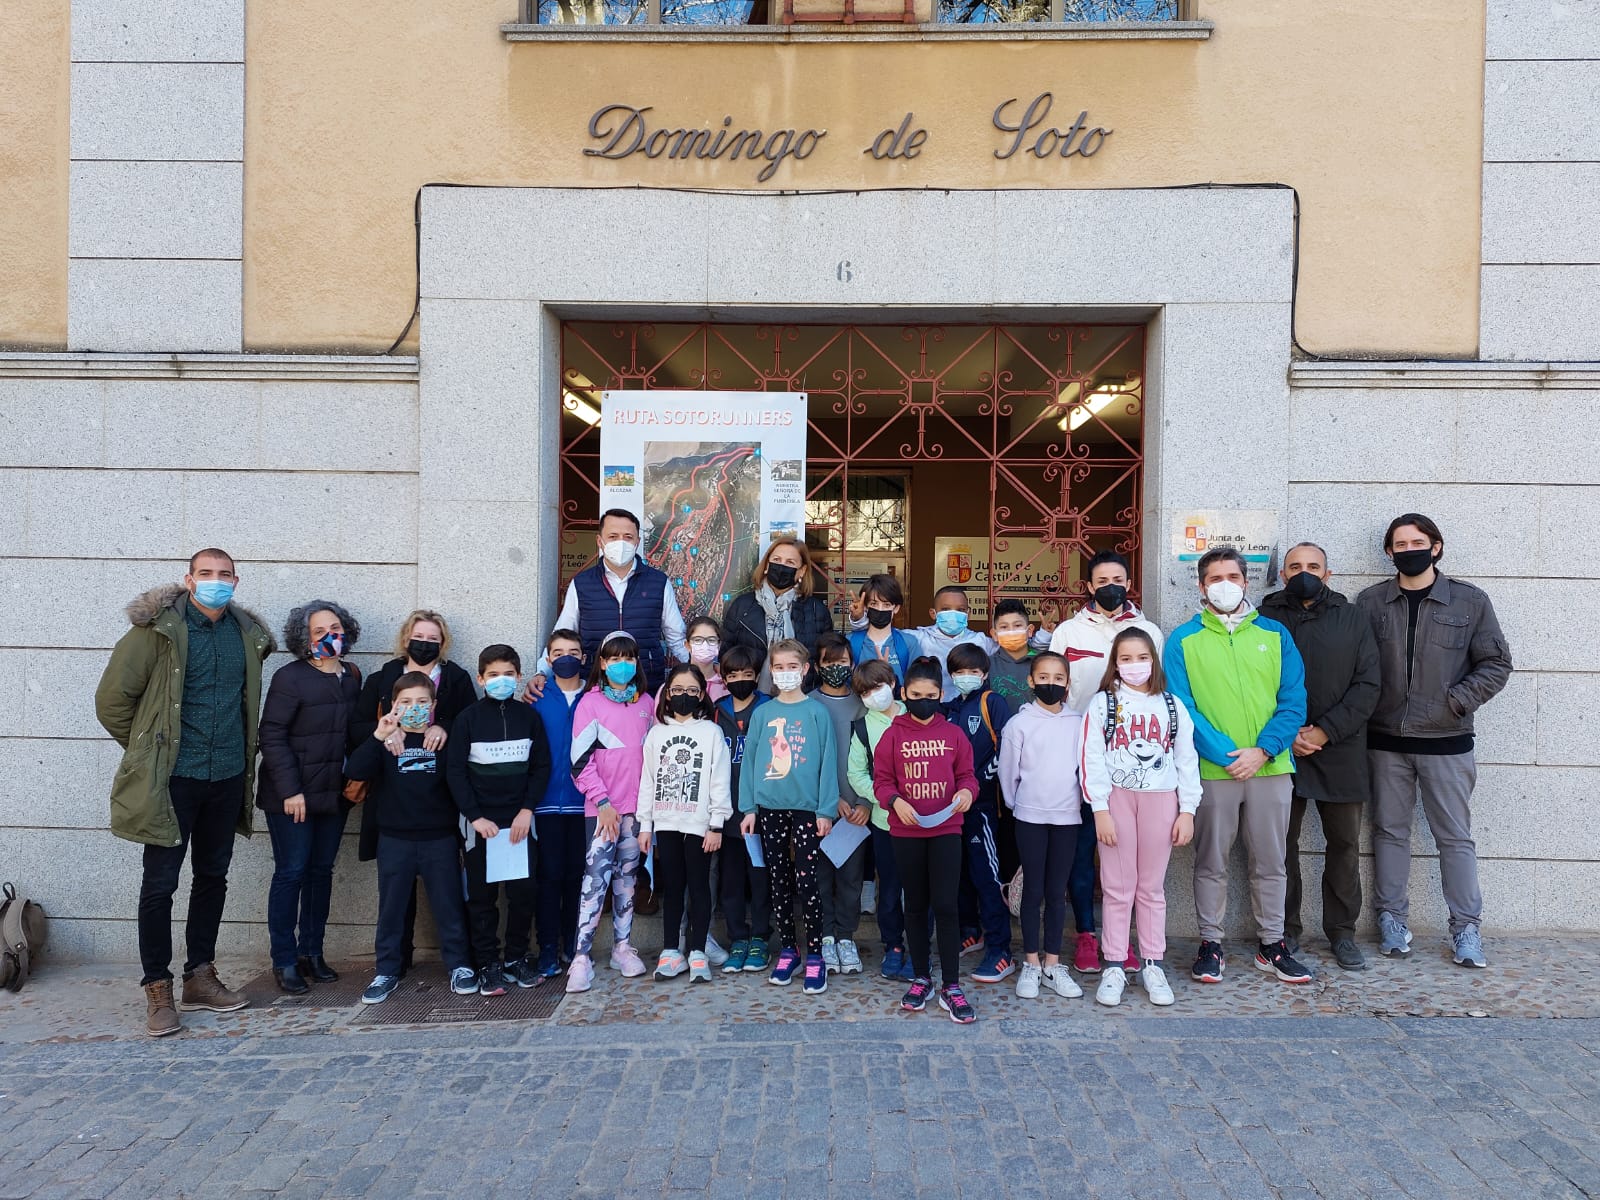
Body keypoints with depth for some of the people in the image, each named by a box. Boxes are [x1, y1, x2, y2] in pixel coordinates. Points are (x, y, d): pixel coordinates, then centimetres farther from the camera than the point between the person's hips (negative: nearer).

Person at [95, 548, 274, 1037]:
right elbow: (112, 698, -5)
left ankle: (200, 978, 26)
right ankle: (158, 991, 14)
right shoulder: (158, 628, -8)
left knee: (213, 877, 13)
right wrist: (147, 749, 1)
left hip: (228, 778, 5)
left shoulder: (248, 634, 6)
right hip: (173, 778, -4)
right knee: (160, 883, 2)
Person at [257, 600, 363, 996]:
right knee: (291, 872, 1)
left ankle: (311, 953, 22)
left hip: (334, 795, 5)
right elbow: (272, 736, -13)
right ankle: (284, 961, 12)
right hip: (292, 796, -5)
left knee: (321, 871, 11)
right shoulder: (290, 677, -10)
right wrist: (290, 791, -17)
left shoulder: (351, 678, 8)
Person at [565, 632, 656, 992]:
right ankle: (582, 956, -5)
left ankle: (623, 946, 19)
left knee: (627, 876, 10)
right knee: (596, 876, -8)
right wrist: (603, 802, -11)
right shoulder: (590, 703, -2)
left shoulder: (646, 704, 10)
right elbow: (581, 760, -6)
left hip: (637, 806, 4)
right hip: (602, 807, -4)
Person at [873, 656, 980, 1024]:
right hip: (906, 832, 1)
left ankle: (951, 987, 5)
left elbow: (966, 774, 7)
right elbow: (881, 780, 0)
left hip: (946, 830, 0)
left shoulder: (953, 734, 2)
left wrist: (967, 790, -15)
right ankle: (921, 978, 26)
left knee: (945, 906, -5)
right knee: (916, 906, 12)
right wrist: (895, 801, -19)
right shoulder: (893, 735, 0)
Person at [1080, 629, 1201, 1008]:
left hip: (1161, 799, 2)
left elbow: (1187, 760, 7)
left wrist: (1187, 810, 1)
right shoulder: (1102, 704, 2)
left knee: (1152, 888, 8)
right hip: (1117, 798, -1)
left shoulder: (1172, 705, 8)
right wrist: (1100, 809, -9)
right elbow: (1092, 759, -3)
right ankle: (1114, 967, 10)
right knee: (1118, 888, 2)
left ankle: (1153, 965, 18)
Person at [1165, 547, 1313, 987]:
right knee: (1211, 863, 7)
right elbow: (1181, 708, -6)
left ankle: (1271, 944, 26)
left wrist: (1262, 751, -12)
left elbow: (1294, 700, 1)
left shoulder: (1274, 634, 6)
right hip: (1211, 770, -2)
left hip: (1271, 768, 2)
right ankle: (1210, 945, 19)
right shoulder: (1183, 640, 0)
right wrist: (1225, 755, -15)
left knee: (1270, 863, 12)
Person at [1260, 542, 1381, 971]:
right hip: (1281, 752, -1)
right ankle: (1285, 932, 17)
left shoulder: (1352, 619, 7)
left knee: (1344, 844, 9)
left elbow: (1367, 685, 1)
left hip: (1340, 751, 1)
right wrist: (1285, 734, -11)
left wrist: (1325, 731, -10)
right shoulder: (1265, 619, 3)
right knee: (1281, 844, 5)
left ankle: (1342, 931, 22)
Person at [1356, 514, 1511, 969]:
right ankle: (1392, 919, 21)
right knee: (1390, 831, 10)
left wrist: (1456, 702, -12)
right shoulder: (1370, 602, 2)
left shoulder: (1470, 601, 0)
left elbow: (1496, 664, 1)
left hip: (1447, 742, -1)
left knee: (1455, 837, 6)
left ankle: (1466, 928, 18)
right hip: (1386, 741, 1)